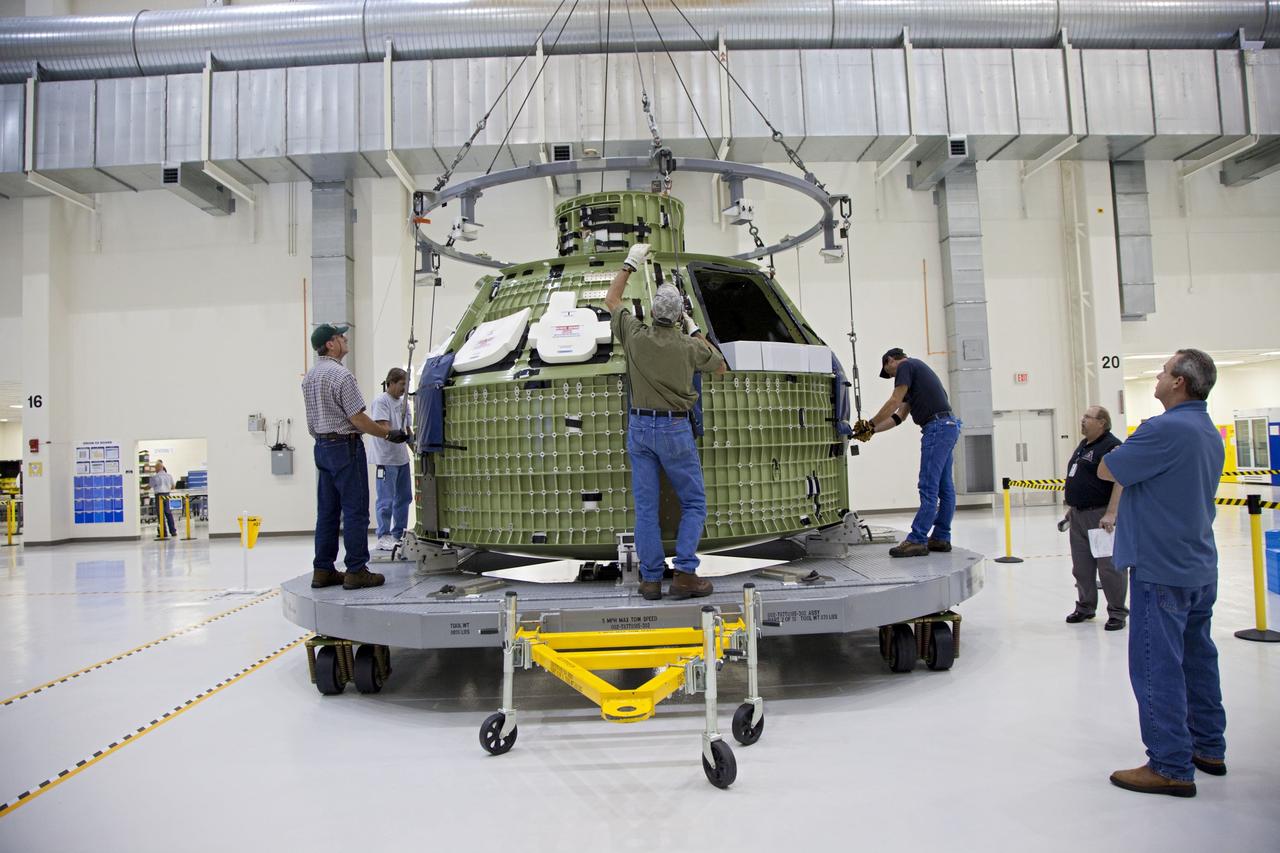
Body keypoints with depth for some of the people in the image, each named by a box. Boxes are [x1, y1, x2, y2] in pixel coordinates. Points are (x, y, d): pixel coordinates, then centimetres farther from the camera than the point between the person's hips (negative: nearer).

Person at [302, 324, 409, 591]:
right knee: (355, 510, -4)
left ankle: (322, 570, 14)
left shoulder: (309, 376, 12)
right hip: (346, 446, -9)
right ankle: (356, 571, -2)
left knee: (327, 512, 11)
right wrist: (389, 434, -7)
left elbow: (312, 421, 17)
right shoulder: (341, 375, -16)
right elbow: (358, 419, -16)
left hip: (322, 446, 9)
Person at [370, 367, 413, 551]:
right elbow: (384, 428, -20)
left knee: (404, 497, 13)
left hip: (402, 457, 9)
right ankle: (383, 537, 2)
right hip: (386, 459, -9)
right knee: (386, 500, -5)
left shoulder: (403, 402, 15)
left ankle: (399, 534, 23)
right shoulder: (381, 401, -10)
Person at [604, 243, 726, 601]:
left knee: (646, 507, 6)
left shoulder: (635, 336, -4)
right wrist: (699, 334, 23)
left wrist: (630, 265, 20)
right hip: (675, 429, -2)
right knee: (694, 504, 8)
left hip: (639, 427, 3)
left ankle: (651, 578, 8)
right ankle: (685, 573, -1)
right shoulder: (689, 346, -7)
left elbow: (610, 300, 14)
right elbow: (719, 366, 14)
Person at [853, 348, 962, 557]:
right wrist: (871, 430, 15)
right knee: (944, 487, 11)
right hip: (948, 426, 10)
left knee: (929, 488, -10)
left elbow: (894, 401, -12)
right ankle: (941, 537, 16)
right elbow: (898, 416, 22)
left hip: (937, 427, -10)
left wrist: (870, 424, -3)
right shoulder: (916, 369, 27)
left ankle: (917, 540, -9)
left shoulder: (906, 366, -1)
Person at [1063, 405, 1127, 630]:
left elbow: (1120, 482, -22)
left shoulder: (1111, 446, -14)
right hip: (1078, 516, 9)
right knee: (1082, 567, 15)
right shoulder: (1083, 445, 16)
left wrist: (1111, 514, -28)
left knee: (1109, 567, -1)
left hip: (1100, 516, -9)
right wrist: (1071, 507, 23)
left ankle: (1117, 612, 9)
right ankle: (1085, 607, 27)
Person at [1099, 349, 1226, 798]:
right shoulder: (1210, 433, 11)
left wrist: (1128, 450, 4)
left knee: (1158, 666, -3)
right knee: (1197, 660, 18)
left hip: (1161, 568, -10)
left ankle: (1172, 767, 3)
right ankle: (1209, 748, 30)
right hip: (1200, 568, 10)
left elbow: (1106, 470, -13)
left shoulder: (1165, 429, -21)